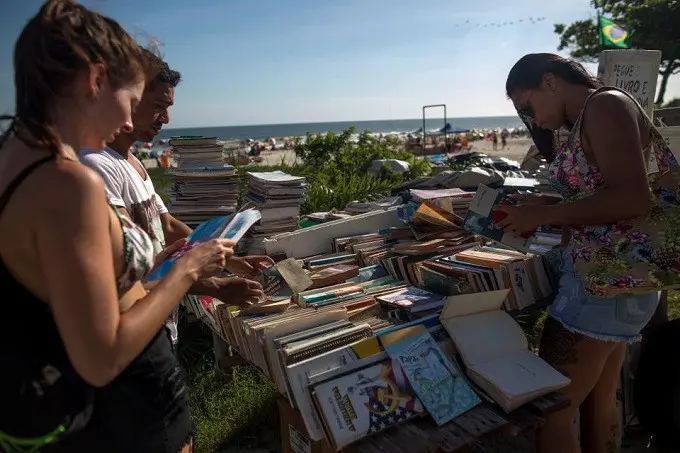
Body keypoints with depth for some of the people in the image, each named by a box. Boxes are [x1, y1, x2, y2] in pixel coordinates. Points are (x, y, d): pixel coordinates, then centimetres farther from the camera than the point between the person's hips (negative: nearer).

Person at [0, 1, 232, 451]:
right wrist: (187, 270, -17)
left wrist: (154, 260, 11)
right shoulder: (68, 183, -29)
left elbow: (59, 288, 7)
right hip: (121, 411, -8)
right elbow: (102, 359, -27)